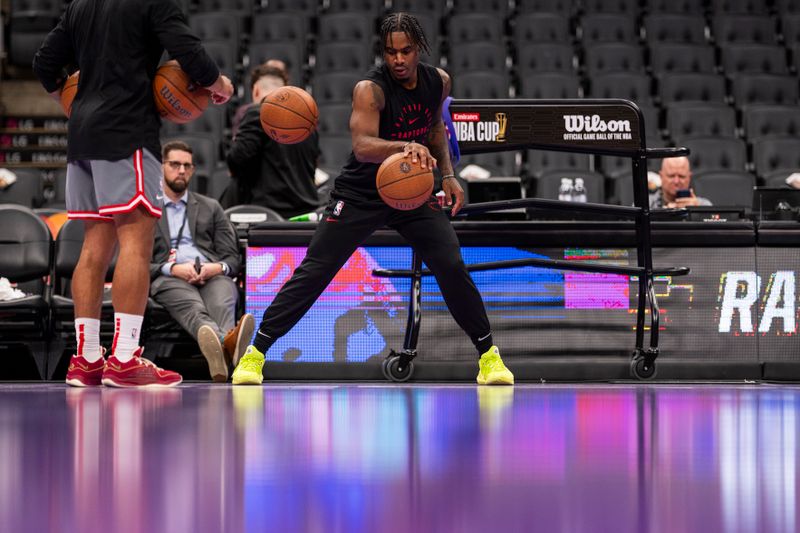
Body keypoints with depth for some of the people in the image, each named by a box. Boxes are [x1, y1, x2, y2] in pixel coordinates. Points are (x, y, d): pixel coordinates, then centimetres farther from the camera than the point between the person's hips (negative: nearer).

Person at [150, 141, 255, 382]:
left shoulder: (211, 207, 28)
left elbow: (232, 257, 21)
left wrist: (218, 267, -5)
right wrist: (173, 269, -12)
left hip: (212, 275, 3)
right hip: (167, 279, -3)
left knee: (222, 302, -38)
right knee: (191, 306, -41)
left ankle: (229, 343, -73)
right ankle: (224, 345, -75)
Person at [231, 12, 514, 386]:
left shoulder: (438, 82, -4)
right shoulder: (370, 89, -22)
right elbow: (362, 145, -38)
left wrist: (447, 174, 8)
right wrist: (405, 147, -55)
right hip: (360, 195, -4)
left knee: (452, 267, -8)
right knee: (314, 271, -7)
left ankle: (488, 355, 6)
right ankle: (256, 352, 0)